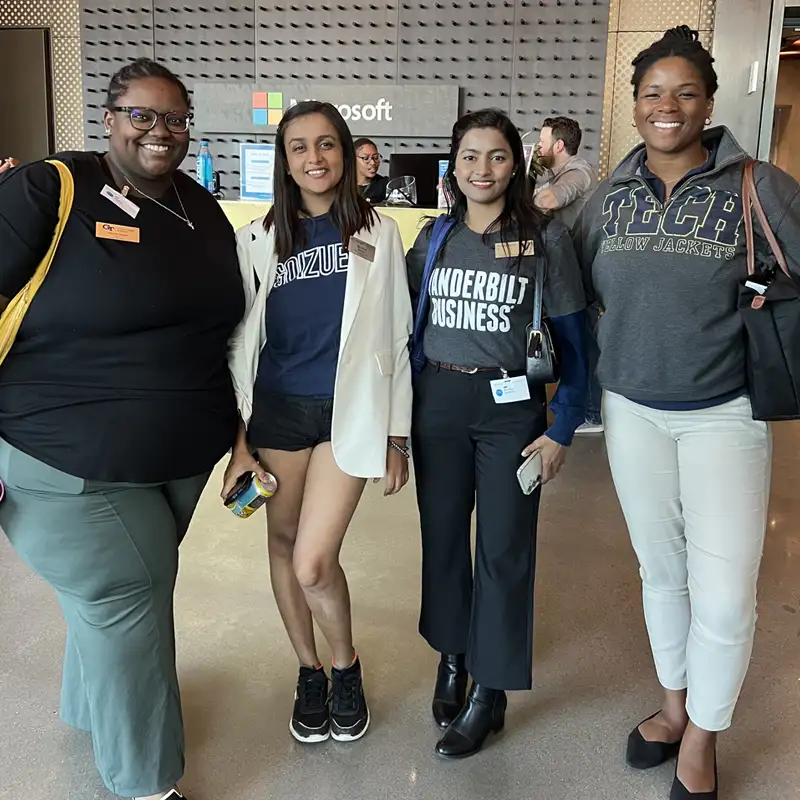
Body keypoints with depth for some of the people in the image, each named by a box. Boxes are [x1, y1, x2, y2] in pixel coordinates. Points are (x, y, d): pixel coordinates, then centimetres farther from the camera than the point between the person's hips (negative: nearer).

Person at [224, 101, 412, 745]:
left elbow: (396, 336, 4)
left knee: (314, 563, -9)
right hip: (277, 408, 3)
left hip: (350, 409, -2)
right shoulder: (260, 239, 6)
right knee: (284, 544, 10)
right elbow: (241, 342, 6)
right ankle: (309, 671, 33)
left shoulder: (378, 233, 3)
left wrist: (397, 435, 2)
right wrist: (238, 441, 1)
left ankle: (346, 666, 20)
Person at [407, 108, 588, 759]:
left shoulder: (547, 237, -4)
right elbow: (412, 326, 13)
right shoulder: (434, 238, 6)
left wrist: (562, 430, -8)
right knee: (441, 535, 11)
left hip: (511, 406, -3)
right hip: (437, 403, 4)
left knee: (504, 548, 4)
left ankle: (490, 692, 19)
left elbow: (573, 339, -3)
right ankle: (452, 654, 34)